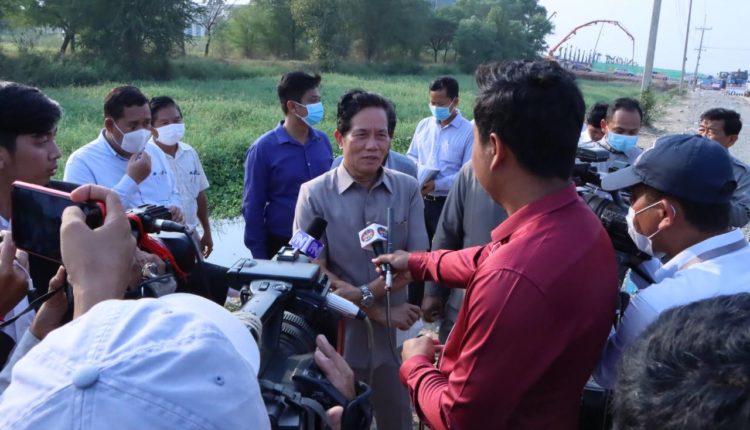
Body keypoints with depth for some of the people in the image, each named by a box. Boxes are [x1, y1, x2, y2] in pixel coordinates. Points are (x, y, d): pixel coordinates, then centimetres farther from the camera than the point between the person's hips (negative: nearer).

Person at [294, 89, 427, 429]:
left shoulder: (407, 189, -4)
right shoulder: (314, 194, -10)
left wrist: (364, 293, -21)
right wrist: (375, 310, -15)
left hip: (393, 337, 2)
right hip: (337, 337, -2)